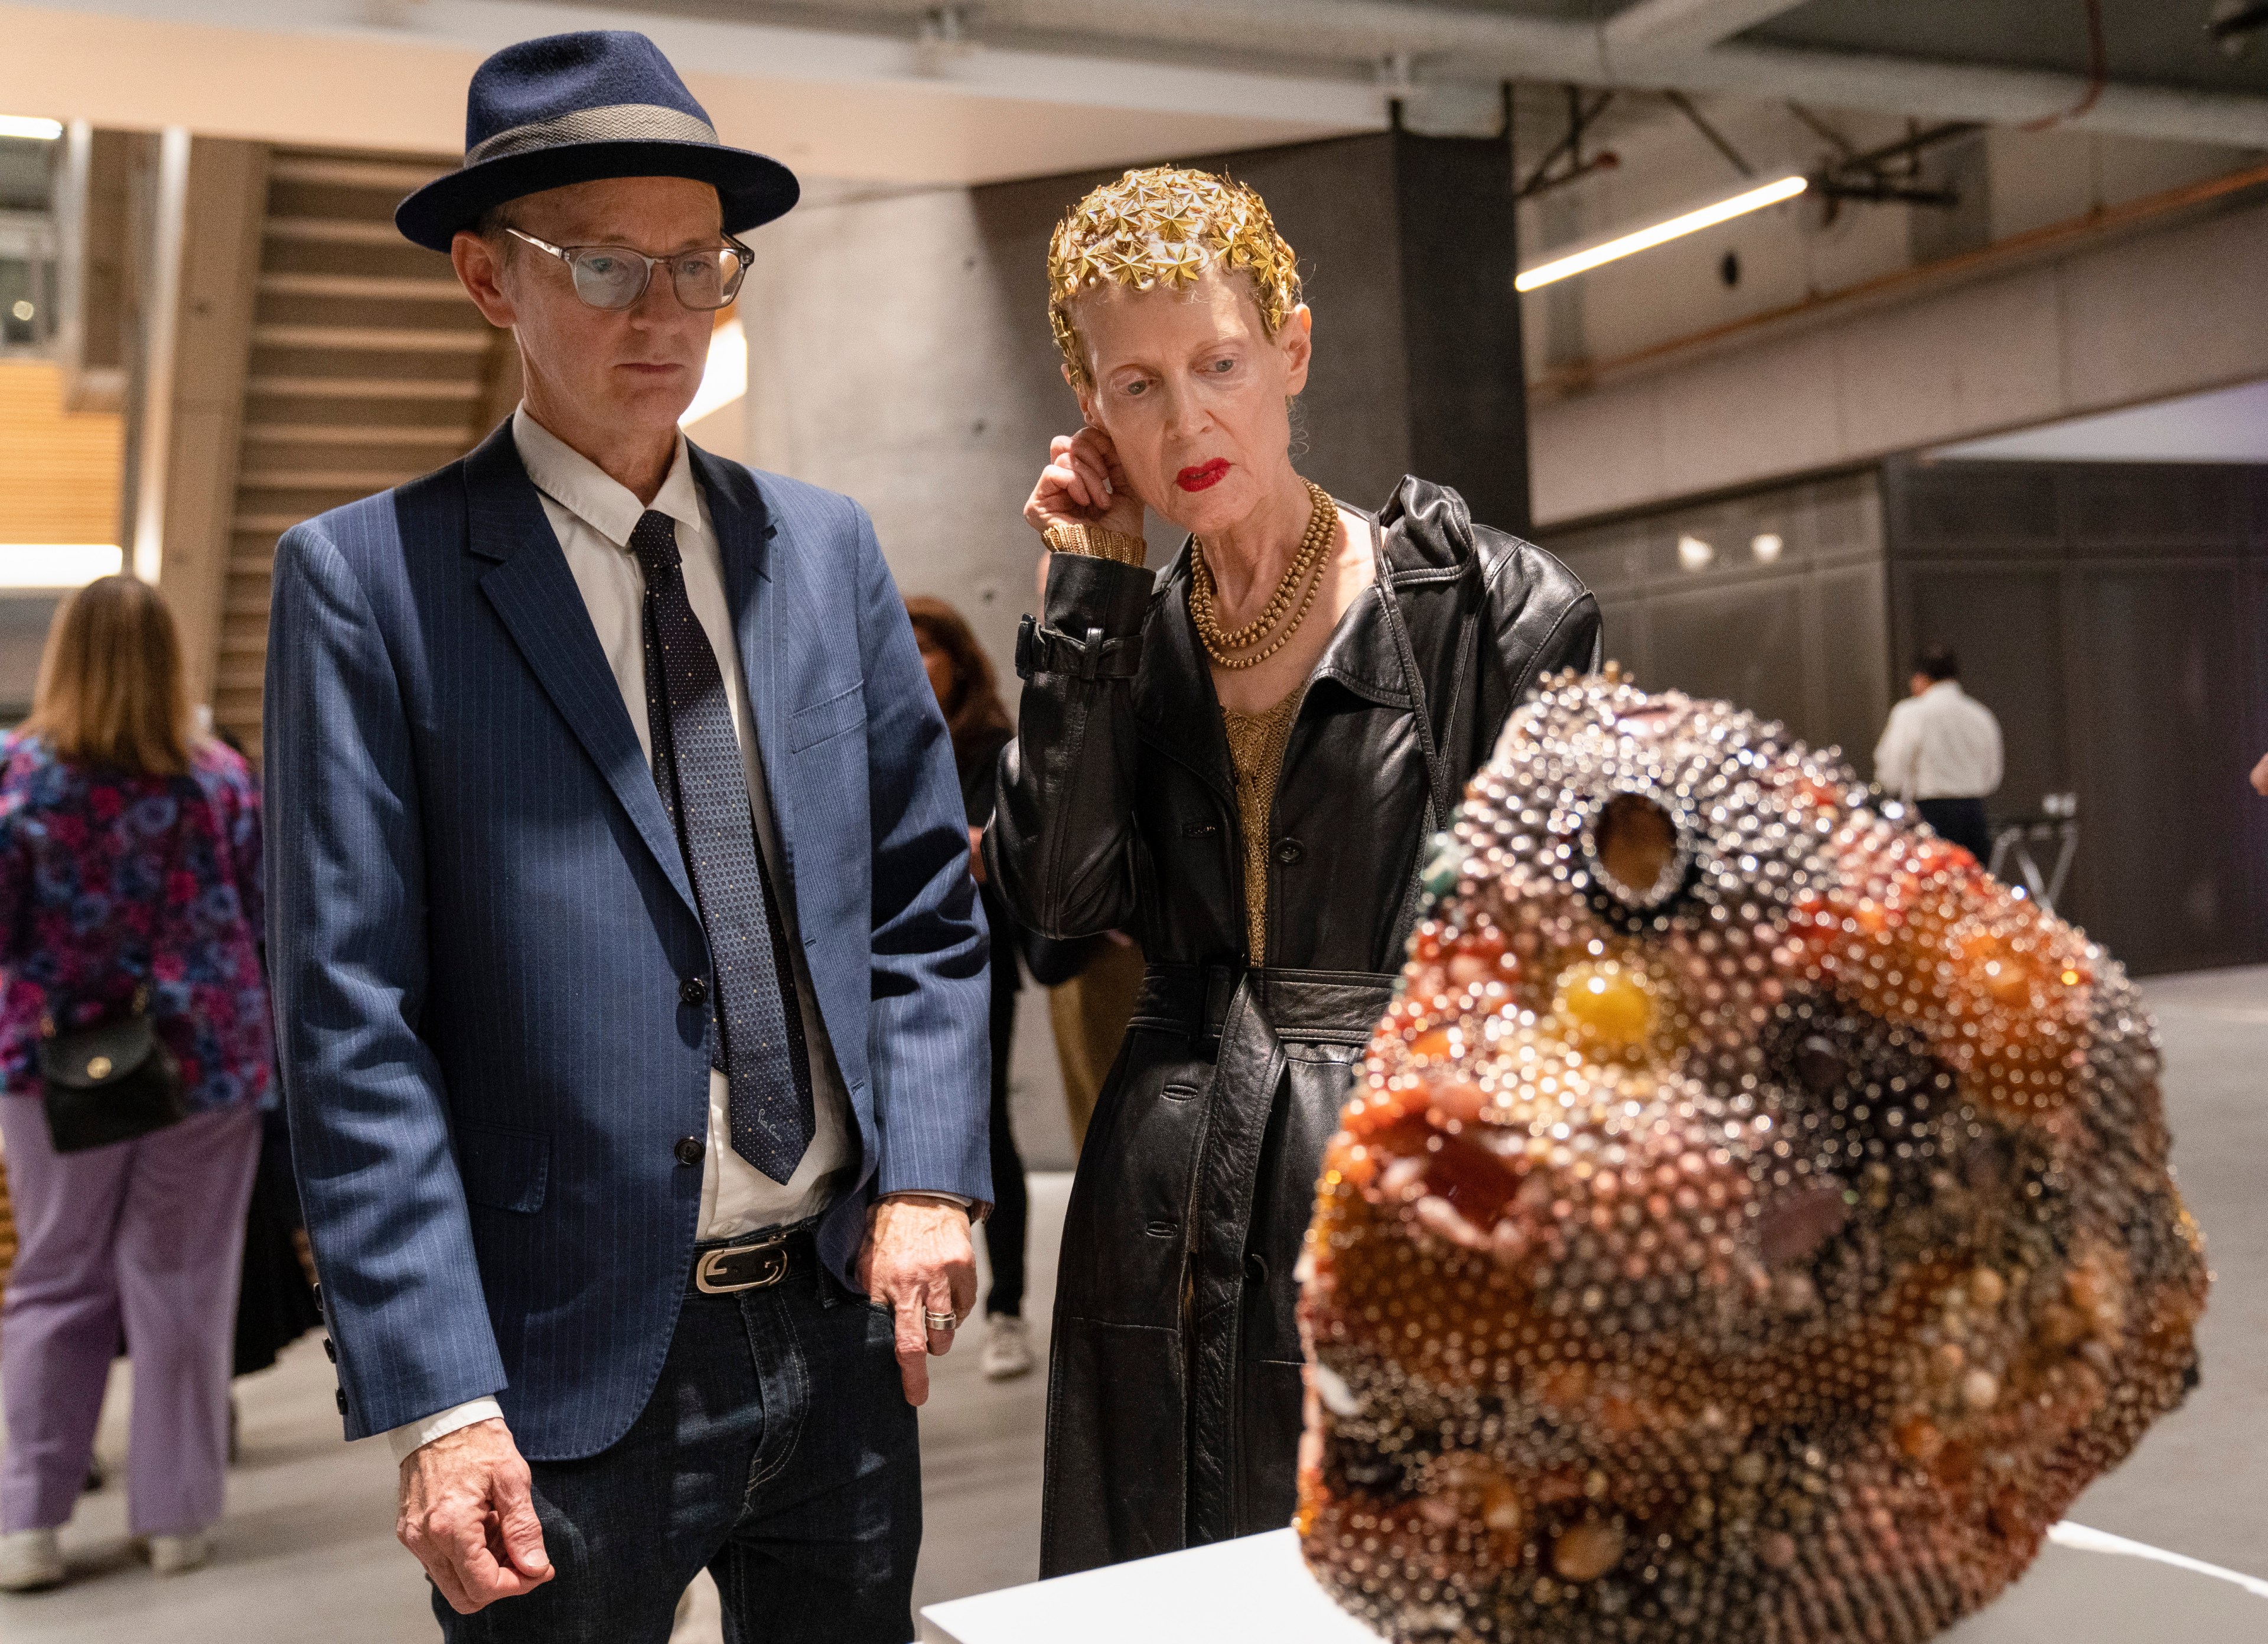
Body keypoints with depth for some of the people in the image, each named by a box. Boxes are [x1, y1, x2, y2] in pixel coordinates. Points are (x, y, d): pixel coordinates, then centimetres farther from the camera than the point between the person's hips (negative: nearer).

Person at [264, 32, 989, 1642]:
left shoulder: (826, 545, 6)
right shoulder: (368, 578, -7)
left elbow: (924, 900, 9)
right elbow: (356, 1027, -10)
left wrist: (930, 1177, -3)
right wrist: (437, 1403, -14)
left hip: (844, 1327, 5)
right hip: (573, 1373, -4)